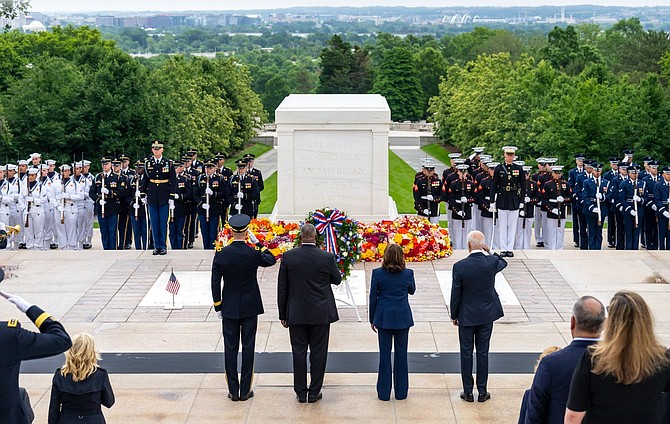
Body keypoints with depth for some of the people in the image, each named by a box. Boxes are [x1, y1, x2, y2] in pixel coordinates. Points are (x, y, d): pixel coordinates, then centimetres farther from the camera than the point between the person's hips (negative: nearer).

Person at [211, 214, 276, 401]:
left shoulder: (221, 254, -9)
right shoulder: (254, 254, -13)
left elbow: (215, 283, -5)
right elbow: (271, 260, 10)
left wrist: (218, 307, 5)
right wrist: (257, 242, 8)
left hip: (229, 308, 1)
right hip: (250, 308, -1)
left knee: (230, 348, 8)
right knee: (248, 347, 7)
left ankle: (233, 391, 11)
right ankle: (245, 390, 10)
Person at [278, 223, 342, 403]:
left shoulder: (288, 257, -7)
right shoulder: (327, 258, -10)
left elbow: (282, 288, -2)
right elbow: (337, 280, 8)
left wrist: (283, 314, 6)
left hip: (296, 314, 1)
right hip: (321, 314, -1)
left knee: (299, 352, 8)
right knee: (318, 353, 7)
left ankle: (301, 392, 13)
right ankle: (314, 392, 12)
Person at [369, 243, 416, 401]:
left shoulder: (377, 273, -8)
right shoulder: (408, 274, -7)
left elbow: (373, 297, -2)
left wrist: (372, 320, 8)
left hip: (384, 318, 0)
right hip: (402, 318, 0)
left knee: (384, 353, 6)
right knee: (401, 353, 9)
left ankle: (384, 392, 10)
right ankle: (401, 391, 14)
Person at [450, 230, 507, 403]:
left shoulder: (460, 266, -17)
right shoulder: (492, 262, -10)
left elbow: (456, 294, -9)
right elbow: (503, 263, 17)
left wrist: (454, 315, 4)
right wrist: (489, 252, 5)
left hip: (466, 316, -2)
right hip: (487, 315, 2)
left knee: (466, 353, 8)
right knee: (483, 353, 10)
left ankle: (468, 392, 13)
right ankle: (482, 391, 15)